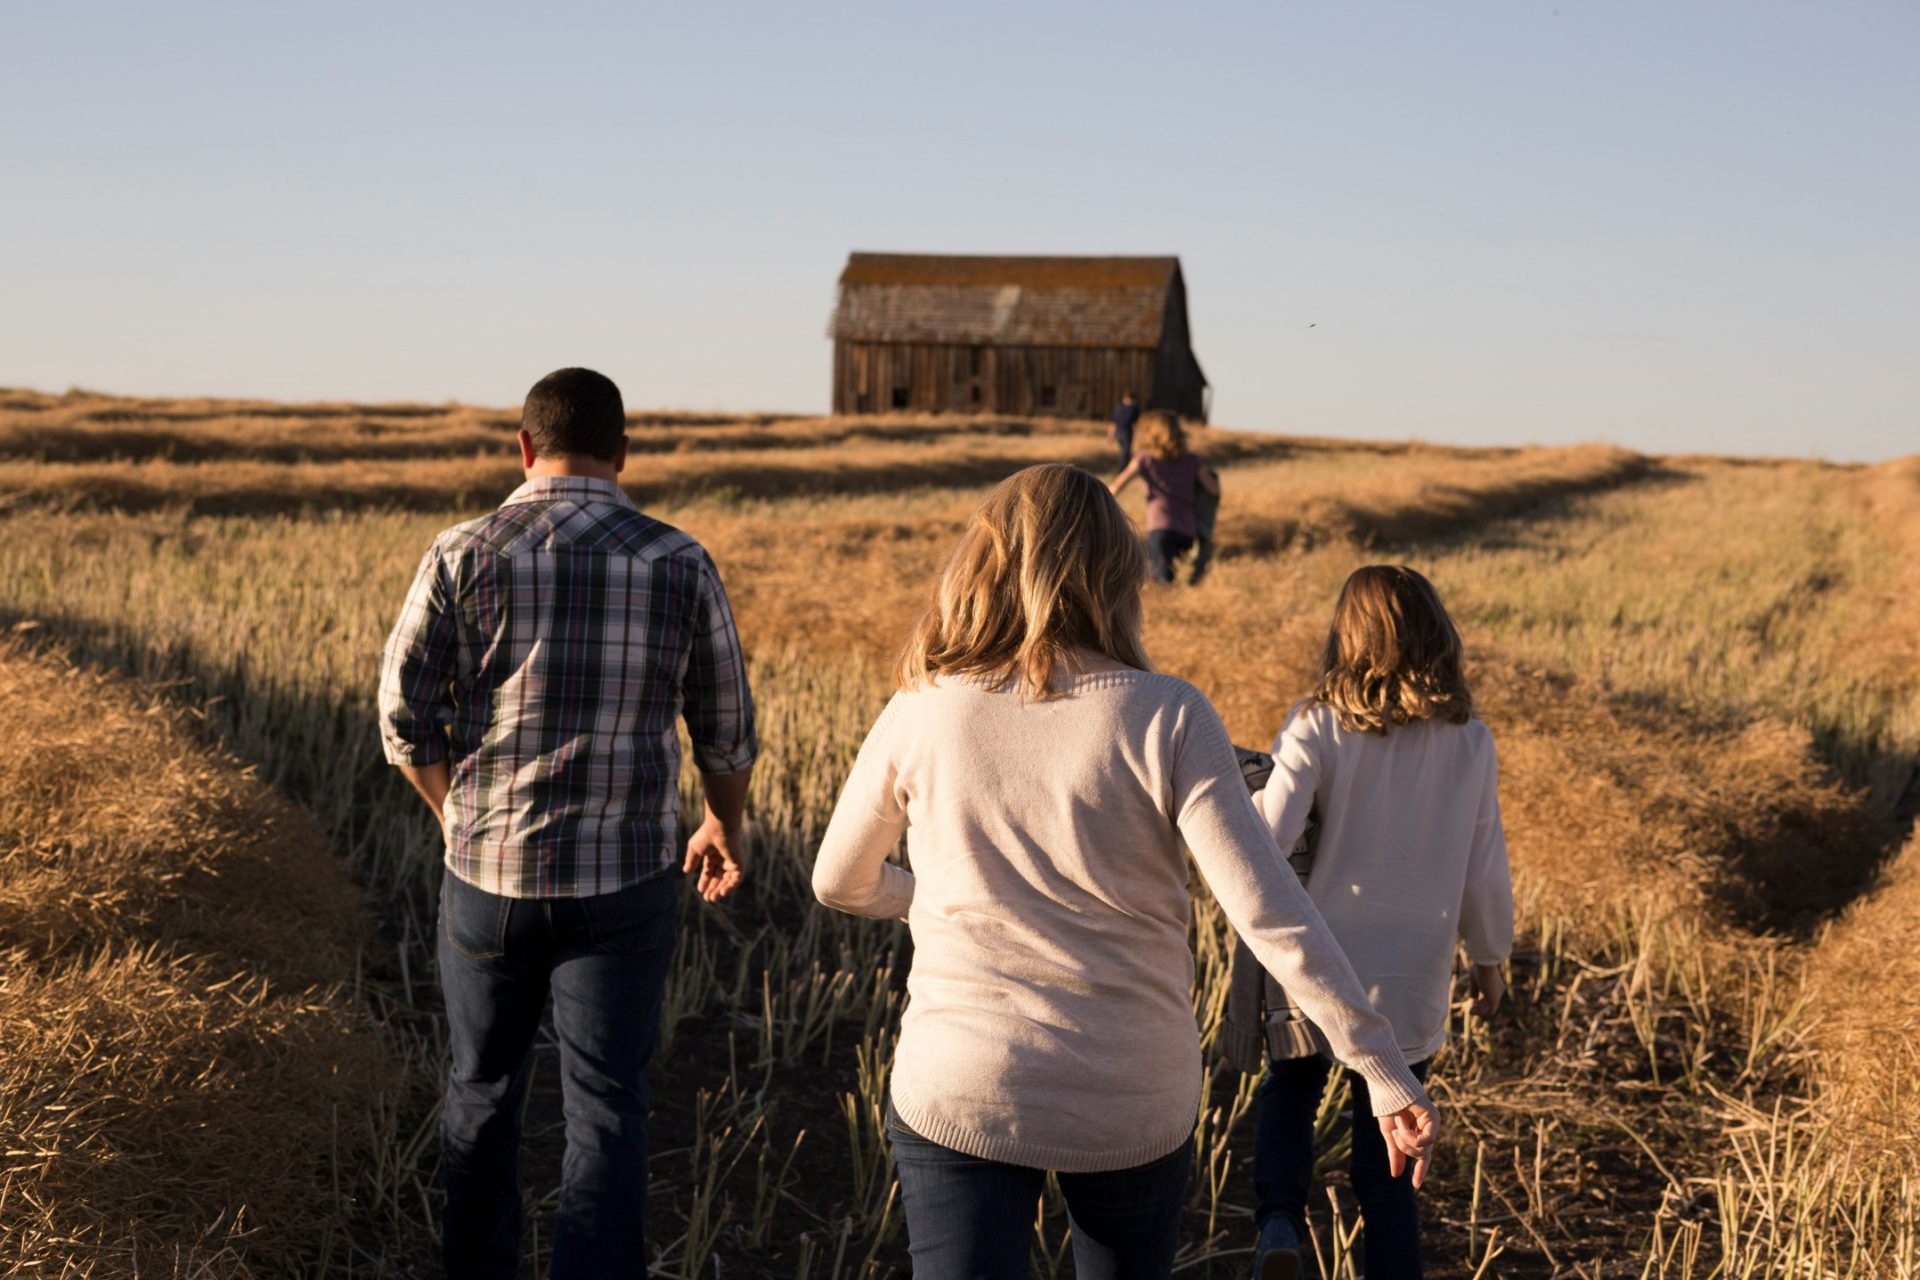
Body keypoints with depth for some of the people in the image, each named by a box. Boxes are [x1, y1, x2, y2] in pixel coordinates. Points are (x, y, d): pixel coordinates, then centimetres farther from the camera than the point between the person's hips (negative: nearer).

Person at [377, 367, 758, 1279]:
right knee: (605, 1112, 4)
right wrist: (725, 825, 23)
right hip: (624, 882, -1)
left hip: (487, 871, 1)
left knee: (482, 1093, 20)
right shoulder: (678, 564, -3)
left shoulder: (462, 555, -5)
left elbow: (405, 710, -3)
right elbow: (726, 728, 5)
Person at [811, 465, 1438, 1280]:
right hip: (1136, 1104, 1)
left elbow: (840, 883, 7)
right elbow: (1270, 912, -18)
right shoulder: (1166, 719, -13)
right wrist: (1386, 1073, -12)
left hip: (959, 1090, 0)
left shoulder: (920, 716, -7)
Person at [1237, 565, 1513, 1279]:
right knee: (1385, 1160, 14)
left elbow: (1266, 841, -19)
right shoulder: (1470, 743, -4)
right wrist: (1490, 958, 17)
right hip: (1411, 982, 1)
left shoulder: (1317, 728, -12)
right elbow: (1484, 871, 2)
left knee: (1288, 1094, 22)